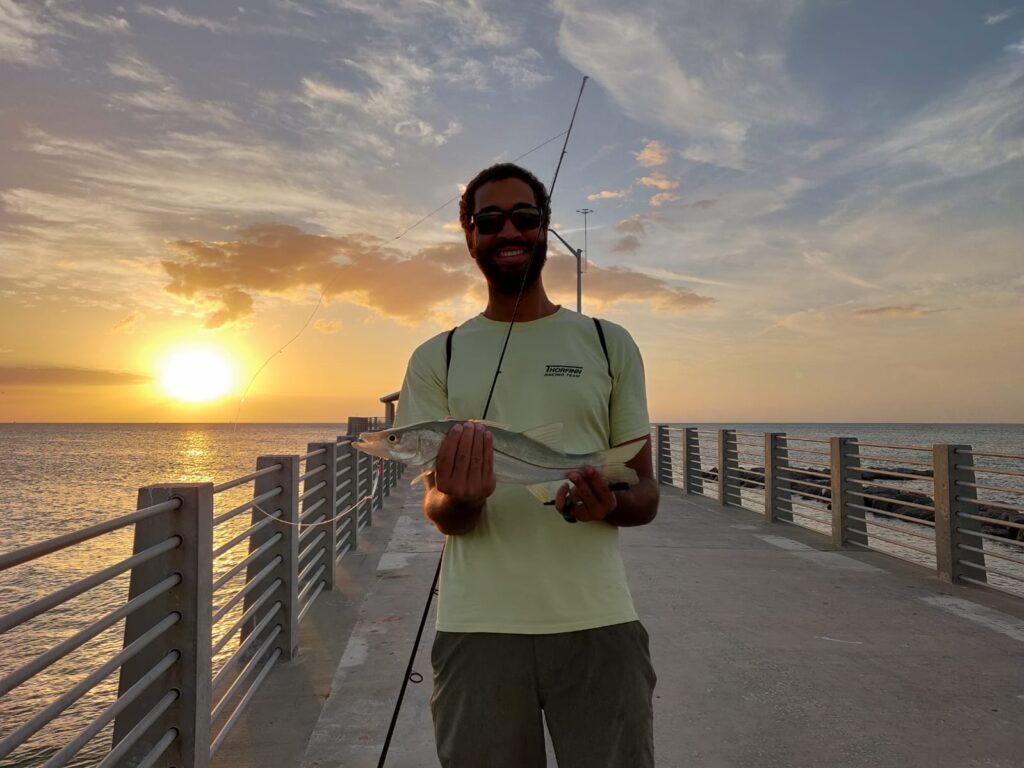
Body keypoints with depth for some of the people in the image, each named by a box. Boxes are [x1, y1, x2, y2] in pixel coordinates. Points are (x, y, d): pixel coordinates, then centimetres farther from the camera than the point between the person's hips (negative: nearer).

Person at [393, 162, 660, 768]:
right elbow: (437, 510, 3)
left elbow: (646, 493, 8)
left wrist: (610, 505, -16)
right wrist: (456, 500, -21)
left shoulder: (609, 344, 7)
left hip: (598, 622, 1)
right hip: (479, 627, 0)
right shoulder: (438, 359, 7)